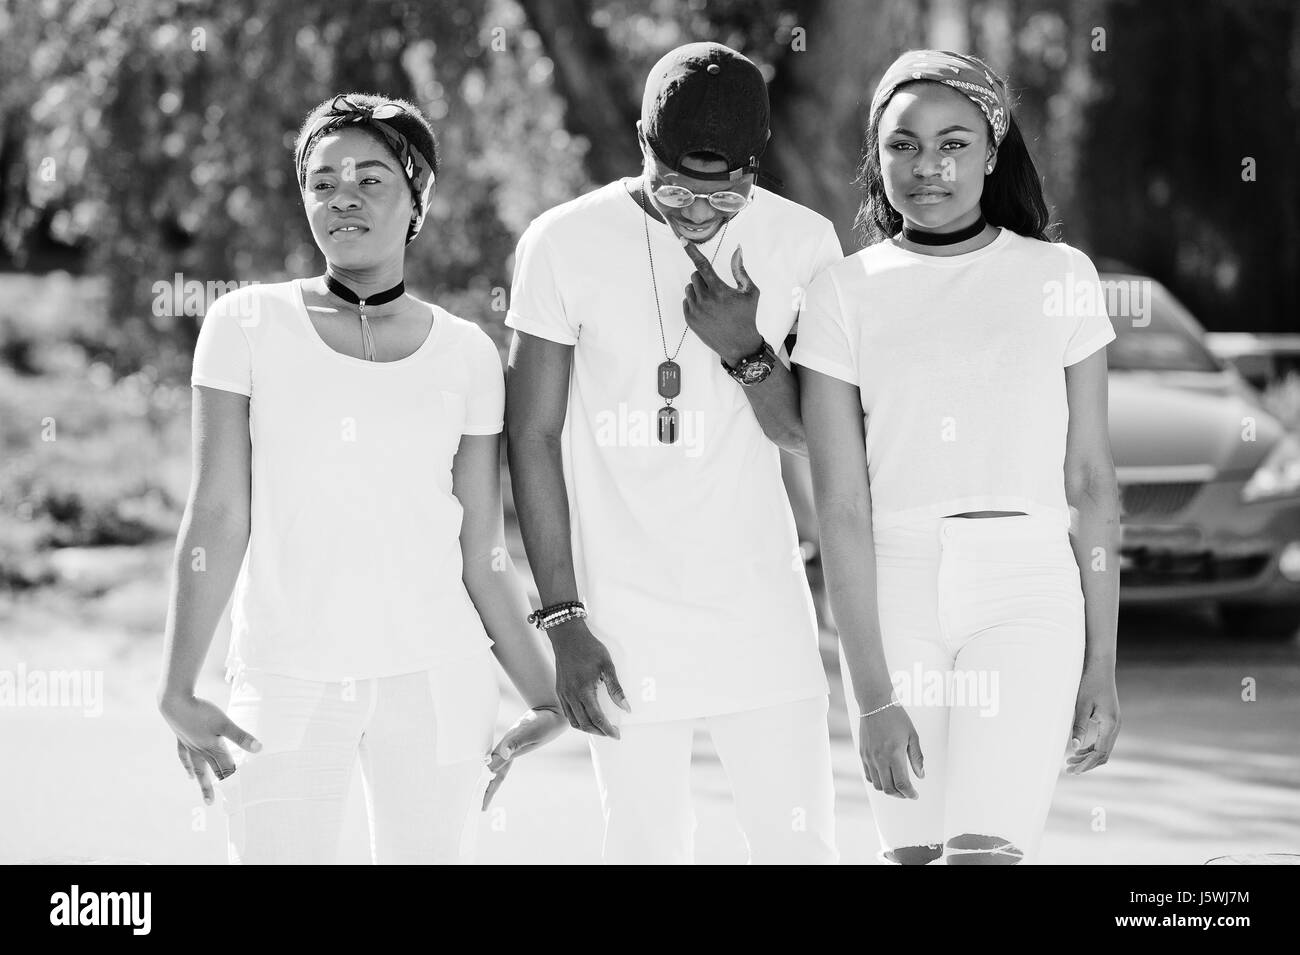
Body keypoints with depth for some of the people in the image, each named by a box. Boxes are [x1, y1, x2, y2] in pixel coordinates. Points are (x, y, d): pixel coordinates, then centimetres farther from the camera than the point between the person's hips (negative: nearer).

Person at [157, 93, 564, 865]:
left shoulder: (466, 354, 5)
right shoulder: (249, 326, 1)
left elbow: (483, 553, 8)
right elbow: (218, 517, -1)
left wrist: (547, 696, 6)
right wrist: (178, 690, -4)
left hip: (436, 681, 1)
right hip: (285, 681, -1)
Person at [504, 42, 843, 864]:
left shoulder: (801, 243, -2)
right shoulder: (565, 244, -7)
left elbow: (809, 439, 3)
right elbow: (533, 438, -2)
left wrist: (747, 352, -17)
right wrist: (563, 619, -5)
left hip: (761, 606, 2)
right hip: (624, 608, -2)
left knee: (801, 844, 1)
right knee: (647, 845, -1)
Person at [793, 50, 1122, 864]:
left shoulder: (1060, 278, 4)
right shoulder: (845, 294, 2)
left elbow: (1091, 483, 6)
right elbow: (842, 507, -3)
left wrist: (1102, 668, 4)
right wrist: (871, 693, -9)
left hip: (1026, 591, -1)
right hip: (892, 593, 1)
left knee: (984, 854, -15)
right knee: (917, 853, 4)